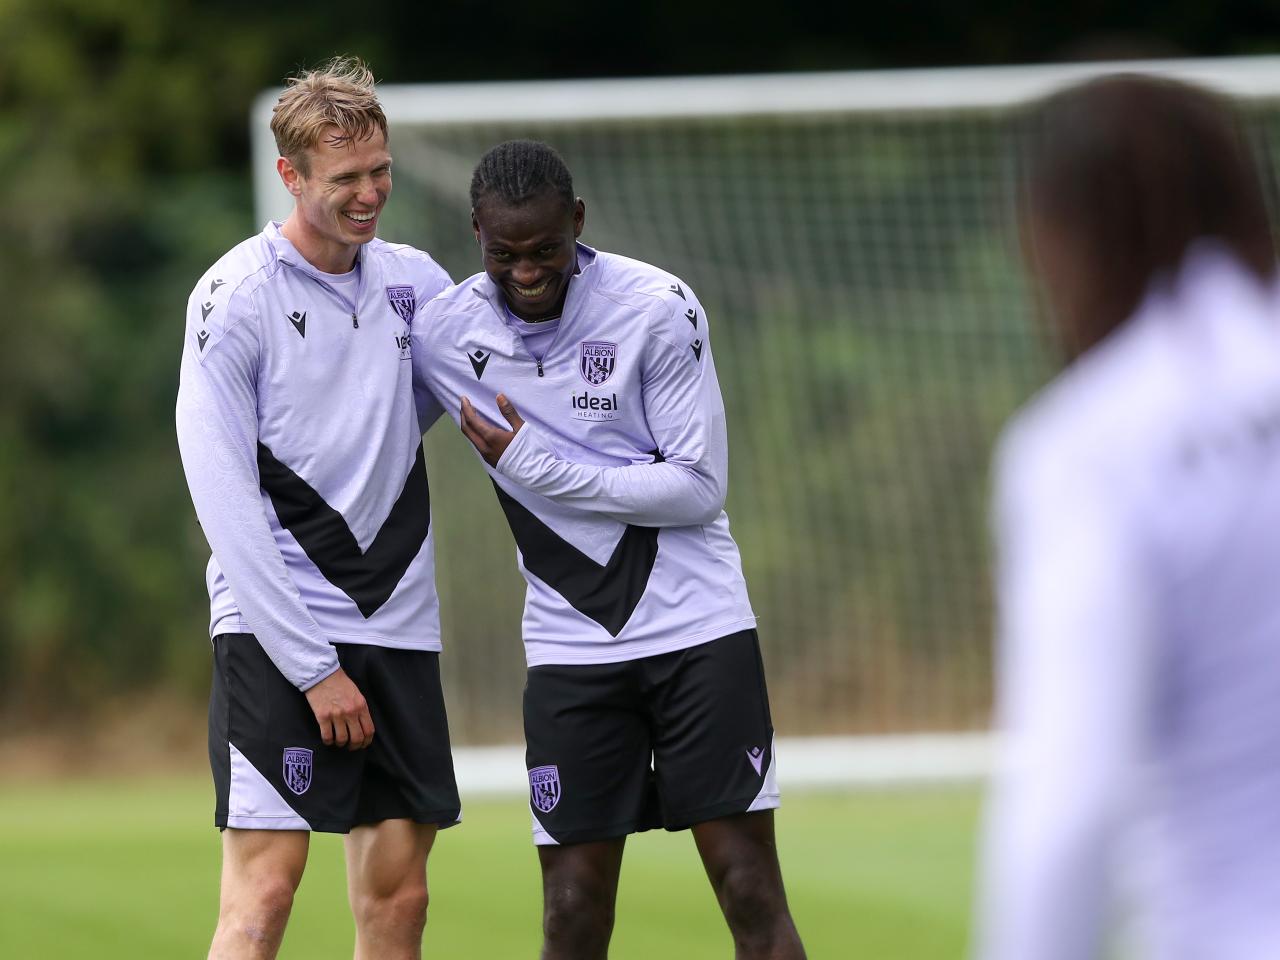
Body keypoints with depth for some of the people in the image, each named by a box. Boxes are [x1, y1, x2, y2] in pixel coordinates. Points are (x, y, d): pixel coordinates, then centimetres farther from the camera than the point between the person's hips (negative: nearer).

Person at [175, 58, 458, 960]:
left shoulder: (415, 280, 9)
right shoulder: (237, 296, -7)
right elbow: (224, 495, -11)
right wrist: (312, 667, -14)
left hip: (399, 624, 6)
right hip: (277, 633, -6)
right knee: (265, 884, -14)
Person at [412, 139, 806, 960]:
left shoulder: (658, 308, -12)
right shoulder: (443, 332, -2)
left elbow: (699, 488, -13)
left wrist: (537, 465, -14)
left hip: (698, 624, -2)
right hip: (571, 641, 2)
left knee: (752, 891, -5)